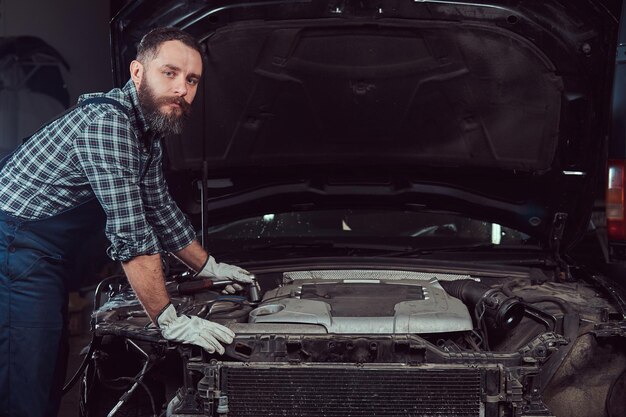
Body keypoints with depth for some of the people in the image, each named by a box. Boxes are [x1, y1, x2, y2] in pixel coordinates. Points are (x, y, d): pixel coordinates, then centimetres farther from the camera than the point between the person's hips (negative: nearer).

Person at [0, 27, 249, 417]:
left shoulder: (148, 131, 11)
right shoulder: (108, 122, -22)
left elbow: (161, 210, 25)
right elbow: (130, 233, -25)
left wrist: (209, 267, 30)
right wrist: (170, 321, -21)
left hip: (49, 260, 10)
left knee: (51, 377, 12)